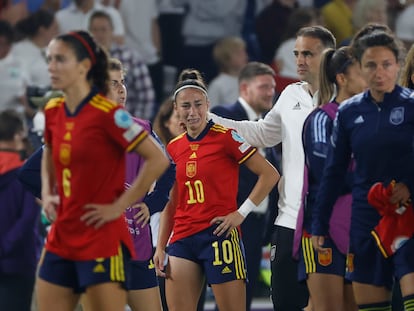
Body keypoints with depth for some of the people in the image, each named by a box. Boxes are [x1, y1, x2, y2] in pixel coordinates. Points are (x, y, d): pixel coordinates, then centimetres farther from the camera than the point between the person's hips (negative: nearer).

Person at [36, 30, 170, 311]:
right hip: (60, 240, 7)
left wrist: (120, 206, -14)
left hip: (103, 242, -7)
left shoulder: (108, 113, -14)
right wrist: (47, 193, 12)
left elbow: (158, 160, -15)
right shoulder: (53, 111, 7)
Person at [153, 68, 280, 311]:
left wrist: (242, 213, -10)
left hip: (219, 235, -6)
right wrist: (161, 247, 12)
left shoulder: (225, 136, -5)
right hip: (183, 238, 6)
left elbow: (270, 174, -6)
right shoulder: (174, 148, 12)